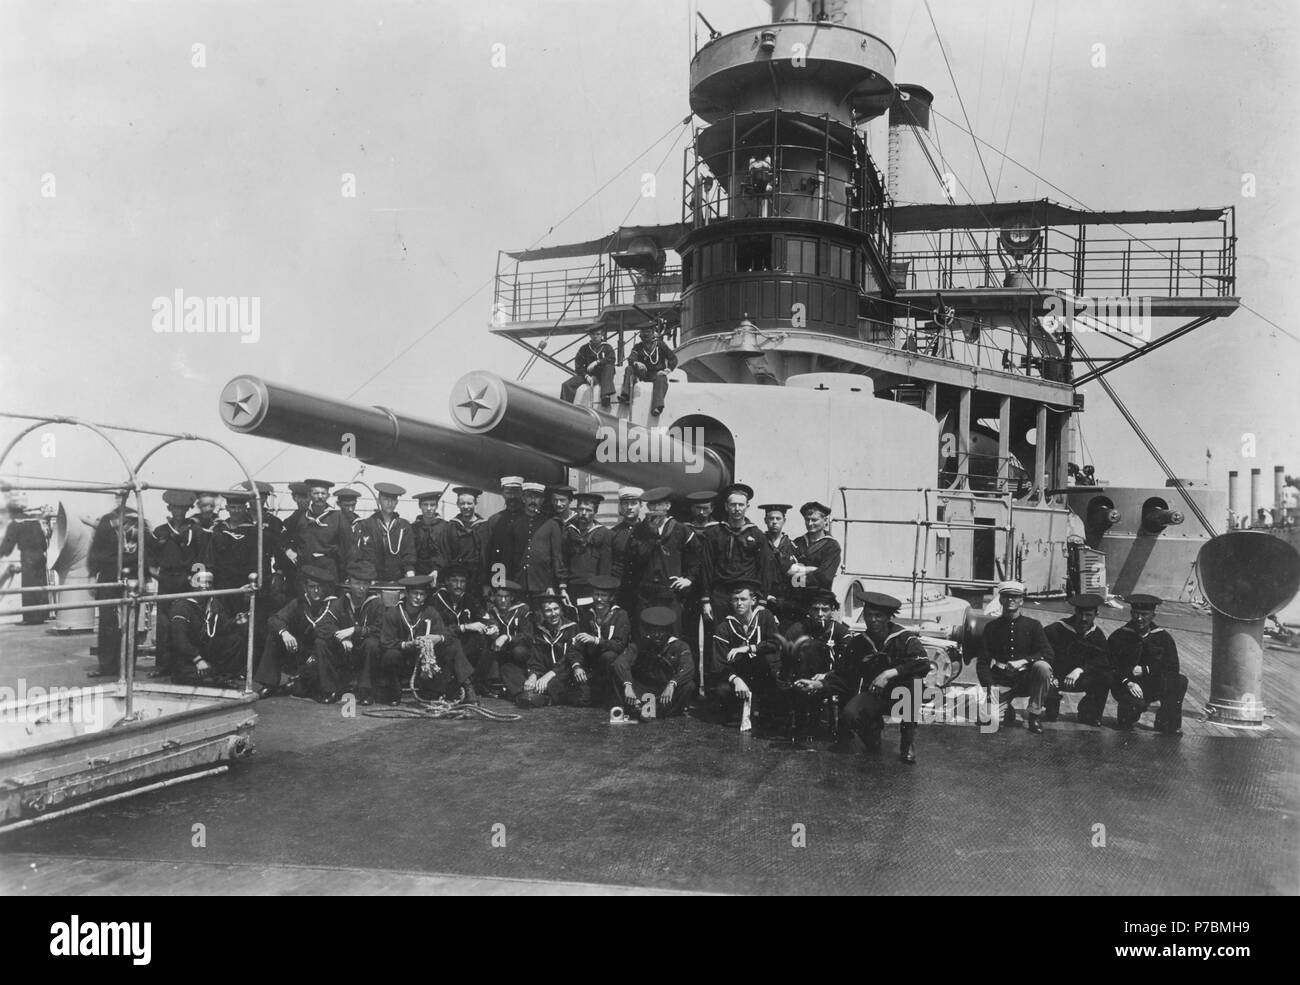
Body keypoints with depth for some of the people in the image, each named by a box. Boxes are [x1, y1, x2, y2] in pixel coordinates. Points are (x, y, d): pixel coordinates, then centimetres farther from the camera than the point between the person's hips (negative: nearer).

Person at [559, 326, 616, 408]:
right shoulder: (584, 348, 6)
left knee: (609, 367, -37)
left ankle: (606, 397, -45)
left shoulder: (607, 347, 4)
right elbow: (578, 366, 2)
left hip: (603, 375, -2)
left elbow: (611, 359, -15)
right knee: (566, 385, -19)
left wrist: (597, 362, -25)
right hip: (588, 374, 2)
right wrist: (586, 376, -15)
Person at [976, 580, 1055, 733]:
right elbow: (983, 661, 0)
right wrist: (989, 685, -17)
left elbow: (1048, 653, -8)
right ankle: (1006, 707, 11)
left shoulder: (1033, 625, 4)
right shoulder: (992, 627, 5)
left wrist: (1023, 661, -25)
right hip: (1001, 681, 0)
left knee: (1042, 667, -33)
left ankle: (1035, 716, -15)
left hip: (1026, 679, 0)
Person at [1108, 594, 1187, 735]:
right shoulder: (1118, 637, -5)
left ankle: (1166, 724, -5)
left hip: (1154, 686, 3)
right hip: (1126, 687, -3)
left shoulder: (1163, 637, 1)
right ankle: (1127, 717, 4)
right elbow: (1110, 667, -8)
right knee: (1138, 704, -35)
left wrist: (1145, 670, -16)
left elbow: (1172, 668, -4)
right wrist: (1127, 682, -24)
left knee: (1180, 681, -22)